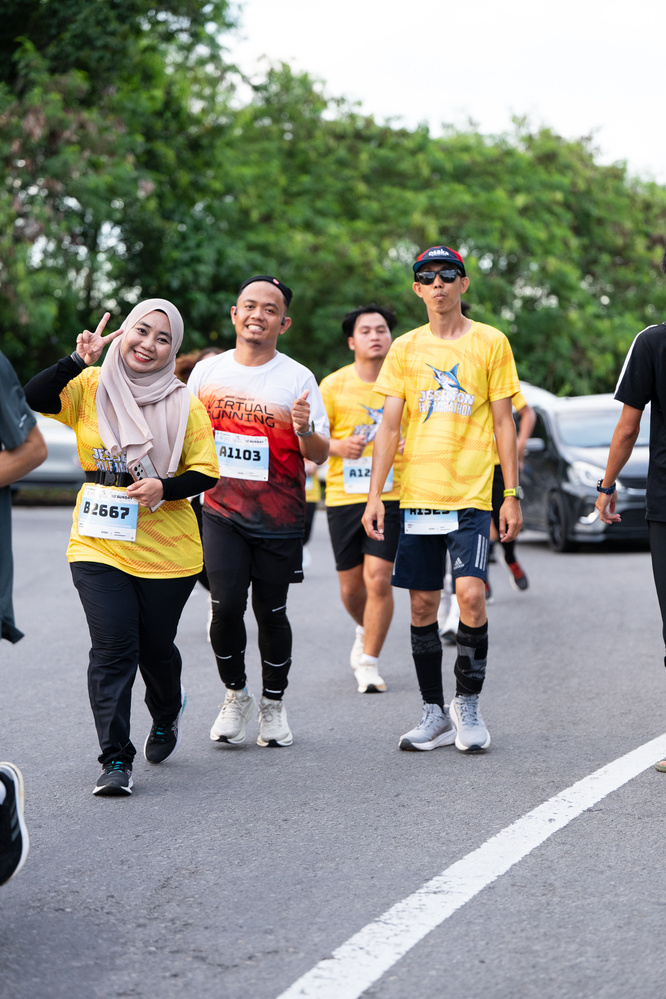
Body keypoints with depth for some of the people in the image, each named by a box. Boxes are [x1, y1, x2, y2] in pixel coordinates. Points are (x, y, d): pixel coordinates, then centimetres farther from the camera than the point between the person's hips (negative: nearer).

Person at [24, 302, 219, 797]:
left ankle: (167, 714, 45)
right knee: (113, 648, -10)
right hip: (99, 544, 0)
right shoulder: (90, 387, 1)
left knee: (156, 646, 13)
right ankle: (116, 760, -7)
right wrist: (78, 361, -23)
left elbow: (205, 473, 0)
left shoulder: (185, 403, 0)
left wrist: (164, 486, -19)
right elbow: (32, 400, -13)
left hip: (166, 549, 0)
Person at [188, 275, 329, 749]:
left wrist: (306, 430, -23)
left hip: (279, 517, -1)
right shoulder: (208, 371, 5)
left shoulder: (298, 379, -3)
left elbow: (320, 455, -3)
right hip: (222, 511, 1)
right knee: (226, 605, -11)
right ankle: (236, 695, 10)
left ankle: (274, 704, 23)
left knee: (271, 611, 5)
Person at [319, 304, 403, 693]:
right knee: (351, 587, 8)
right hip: (343, 496, 1)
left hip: (391, 496, -1)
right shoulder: (333, 385, 0)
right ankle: (366, 631, 41)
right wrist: (338, 447, -17)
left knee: (378, 580, -13)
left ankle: (369, 663, -1)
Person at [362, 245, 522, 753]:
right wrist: (374, 495, 0)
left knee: (471, 594, -15)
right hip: (417, 495, 3)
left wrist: (512, 494, -2)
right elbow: (389, 427, 8)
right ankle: (435, 713, 14)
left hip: (472, 493, -3)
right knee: (423, 605, 3)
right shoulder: (405, 348, 9)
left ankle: (468, 703, 2)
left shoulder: (490, 342, 3)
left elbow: (503, 424, 3)